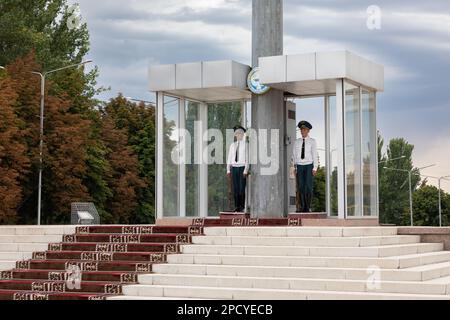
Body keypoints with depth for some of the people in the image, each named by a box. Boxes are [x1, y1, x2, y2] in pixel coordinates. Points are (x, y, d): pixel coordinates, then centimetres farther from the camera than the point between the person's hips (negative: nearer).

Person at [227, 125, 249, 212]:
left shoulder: (245, 145, -1)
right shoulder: (232, 145, 12)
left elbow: (247, 158, -4)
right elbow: (229, 158, 14)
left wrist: (246, 170, -10)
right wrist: (228, 170, 7)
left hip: (242, 168, -4)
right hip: (234, 168, 4)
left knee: (242, 188, -4)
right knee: (235, 188, 4)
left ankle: (242, 207, 1)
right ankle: (237, 207, 10)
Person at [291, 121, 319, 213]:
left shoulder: (312, 141, 3)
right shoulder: (297, 142, 12)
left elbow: (315, 155, -2)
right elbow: (294, 155, 12)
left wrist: (315, 168, -9)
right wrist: (294, 167, 4)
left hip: (309, 165, -3)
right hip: (299, 166, 3)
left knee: (308, 187, -9)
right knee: (300, 187, -2)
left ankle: (308, 207, -3)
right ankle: (302, 207, 1)